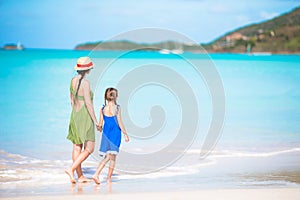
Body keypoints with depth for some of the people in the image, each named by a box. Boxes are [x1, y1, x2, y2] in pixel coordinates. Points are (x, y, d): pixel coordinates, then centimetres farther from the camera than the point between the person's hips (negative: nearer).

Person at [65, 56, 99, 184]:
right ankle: (71, 169, -14)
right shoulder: (85, 83, -19)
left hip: (75, 116, 9)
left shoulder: (73, 80, 6)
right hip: (85, 117, -9)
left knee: (77, 148, 10)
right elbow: (88, 103, -20)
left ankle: (80, 176, 16)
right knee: (89, 149, -3)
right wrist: (95, 120, -14)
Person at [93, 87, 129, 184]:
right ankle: (109, 178, 9)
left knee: (107, 157, 11)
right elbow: (119, 122, -10)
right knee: (113, 157, 6)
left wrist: (99, 128, 28)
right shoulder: (117, 107, -9)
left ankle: (96, 174, -5)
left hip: (106, 133, 4)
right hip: (115, 133, -4)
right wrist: (125, 134, -2)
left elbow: (100, 124, 5)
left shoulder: (102, 109, 2)